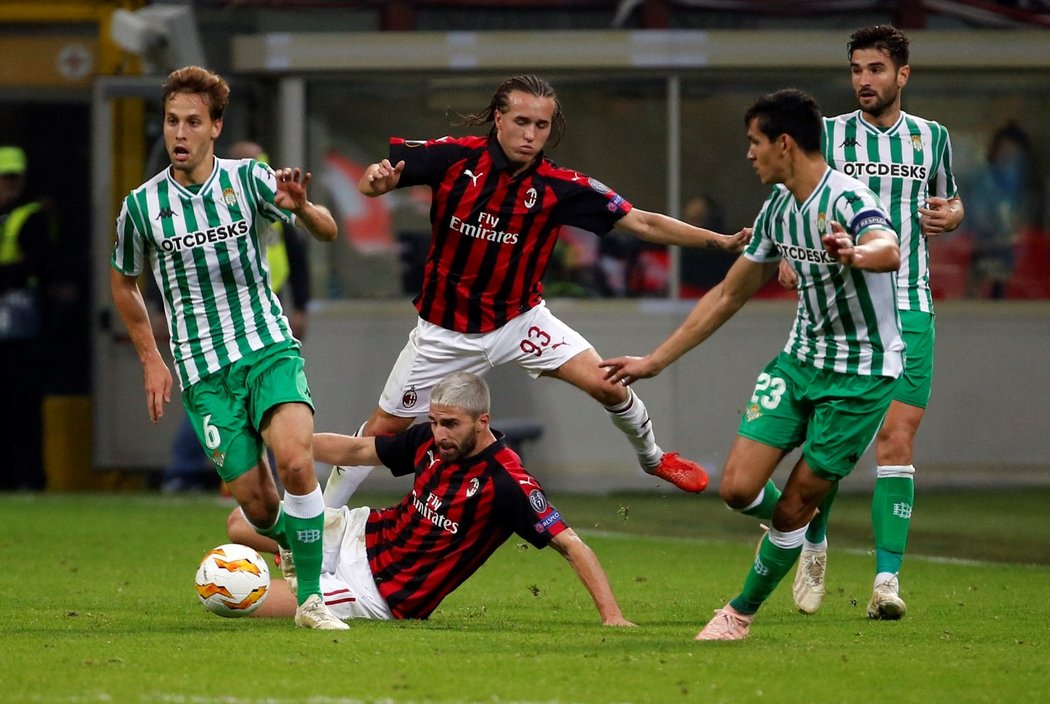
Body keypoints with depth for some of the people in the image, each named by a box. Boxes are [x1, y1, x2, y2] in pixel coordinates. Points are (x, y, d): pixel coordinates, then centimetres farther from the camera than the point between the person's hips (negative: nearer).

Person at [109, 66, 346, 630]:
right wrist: (151, 361, 12)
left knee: (295, 462, -26)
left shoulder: (249, 179, -3)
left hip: (269, 348, -1)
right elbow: (123, 285, 17)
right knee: (256, 504, -6)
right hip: (202, 371, 1)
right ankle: (297, 541, 30)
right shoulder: (141, 206, 0)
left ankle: (311, 599, -15)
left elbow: (327, 233, -2)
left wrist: (302, 208, -25)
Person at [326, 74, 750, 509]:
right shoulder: (455, 158, -17)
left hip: (520, 319, 1)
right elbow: (373, 180, -13)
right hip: (447, 328, -1)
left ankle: (652, 457, 18)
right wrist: (376, 180, -38)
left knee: (606, 385, -12)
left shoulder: (560, 187, -15)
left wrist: (720, 241, -23)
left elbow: (642, 223, -14)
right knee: (384, 428, 4)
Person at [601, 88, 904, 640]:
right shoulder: (777, 208, 4)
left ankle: (741, 613, 18)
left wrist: (856, 254, -69)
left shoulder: (848, 201, -21)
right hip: (801, 358, 7)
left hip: (861, 373, -7)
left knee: (794, 507, -3)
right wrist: (655, 361, 17)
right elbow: (729, 295, 15)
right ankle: (806, 533, 27)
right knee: (738, 488, -6)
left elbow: (888, 249, -44)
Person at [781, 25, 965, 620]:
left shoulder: (932, 137, 10)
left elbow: (951, 202, 24)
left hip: (909, 308, 1)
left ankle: (888, 579, -9)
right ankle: (815, 546, 24)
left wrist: (948, 214, 0)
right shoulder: (826, 134, 3)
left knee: (897, 441, -8)